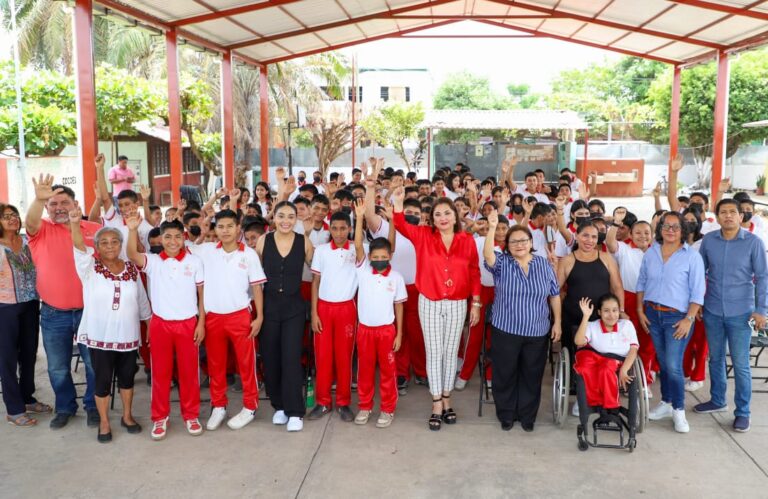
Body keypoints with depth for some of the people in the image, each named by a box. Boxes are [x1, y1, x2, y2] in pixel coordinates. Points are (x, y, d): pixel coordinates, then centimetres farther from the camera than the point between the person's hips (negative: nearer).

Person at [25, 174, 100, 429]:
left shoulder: (95, 230, 0)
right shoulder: (42, 231, -1)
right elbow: (30, 222, -25)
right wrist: (38, 199, -46)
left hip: (89, 311, 0)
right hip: (53, 314, 1)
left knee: (94, 363, 9)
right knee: (58, 367, 13)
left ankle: (93, 406, 27)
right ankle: (65, 407, 32)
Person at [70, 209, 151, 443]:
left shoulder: (132, 269, 3)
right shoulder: (90, 268, -5)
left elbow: (141, 300, 11)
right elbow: (79, 247, -25)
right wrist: (75, 223, -43)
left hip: (127, 335, 3)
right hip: (99, 335, -2)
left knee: (127, 377, 14)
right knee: (103, 379, 6)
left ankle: (127, 416, 32)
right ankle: (104, 423, 22)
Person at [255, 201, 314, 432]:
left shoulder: (304, 242, -4)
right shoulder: (263, 241, -3)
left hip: (294, 307, -1)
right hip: (269, 306, 2)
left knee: (291, 358, -6)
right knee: (270, 359, 7)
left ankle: (295, 411, 4)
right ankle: (279, 406, 24)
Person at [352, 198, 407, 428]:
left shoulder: (396, 277, -4)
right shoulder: (363, 269, -3)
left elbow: (399, 306, 1)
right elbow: (358, 246, -17)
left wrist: (399, 333, -1)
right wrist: (360, 217, -25)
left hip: (387, 329, -1)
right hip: (364, 328, 1)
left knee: (387, 370, 8)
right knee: (365, 369, 12)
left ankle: (388, 409, 21)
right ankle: (365, 406, 26)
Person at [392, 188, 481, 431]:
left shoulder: (467, 240, -2)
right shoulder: (423, 236, -2)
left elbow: (474, 274, 2)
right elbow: (401, 226, -15)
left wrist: (476, 304, 1)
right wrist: (398, 202, -31)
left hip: (457, 304, 1)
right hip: (429, 303, -1)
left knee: (451, 353, 11)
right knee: (434, 353, 6)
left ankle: (446, 400, 25)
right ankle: (436, 405, 14)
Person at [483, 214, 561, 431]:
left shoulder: (544, 265, 3)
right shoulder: (501, 262, -3)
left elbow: (554, 295, 8)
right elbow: (487, 254, -25)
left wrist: (557, 322, 4)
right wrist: (492, 228, -36)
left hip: (537, 332, 2)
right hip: (505, 330, -1)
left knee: (532, 375, 10)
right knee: (505, 374, 7)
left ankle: (527, 415, 26)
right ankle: (506, 414, 24)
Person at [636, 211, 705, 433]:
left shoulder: (692, 256, -6)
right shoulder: (650, 253, 6)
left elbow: (697, 291, -8)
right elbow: (642, 283, 12)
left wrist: (689, 319, -13)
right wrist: (640, 310, 6)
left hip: (677, 316, -4)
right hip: (652, 314, 4)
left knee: (673, 365, -8)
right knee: (663, 362, 13)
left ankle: (678, 410, 9)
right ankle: (666, 403, 27)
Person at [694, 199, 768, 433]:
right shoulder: (708, 240, -1)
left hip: (740, 313, -3)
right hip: (712, 311, 3)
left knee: (740, 365, 2)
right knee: (715, 359, 16)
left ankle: (742, 412, 15)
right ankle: (717, 400, 33)